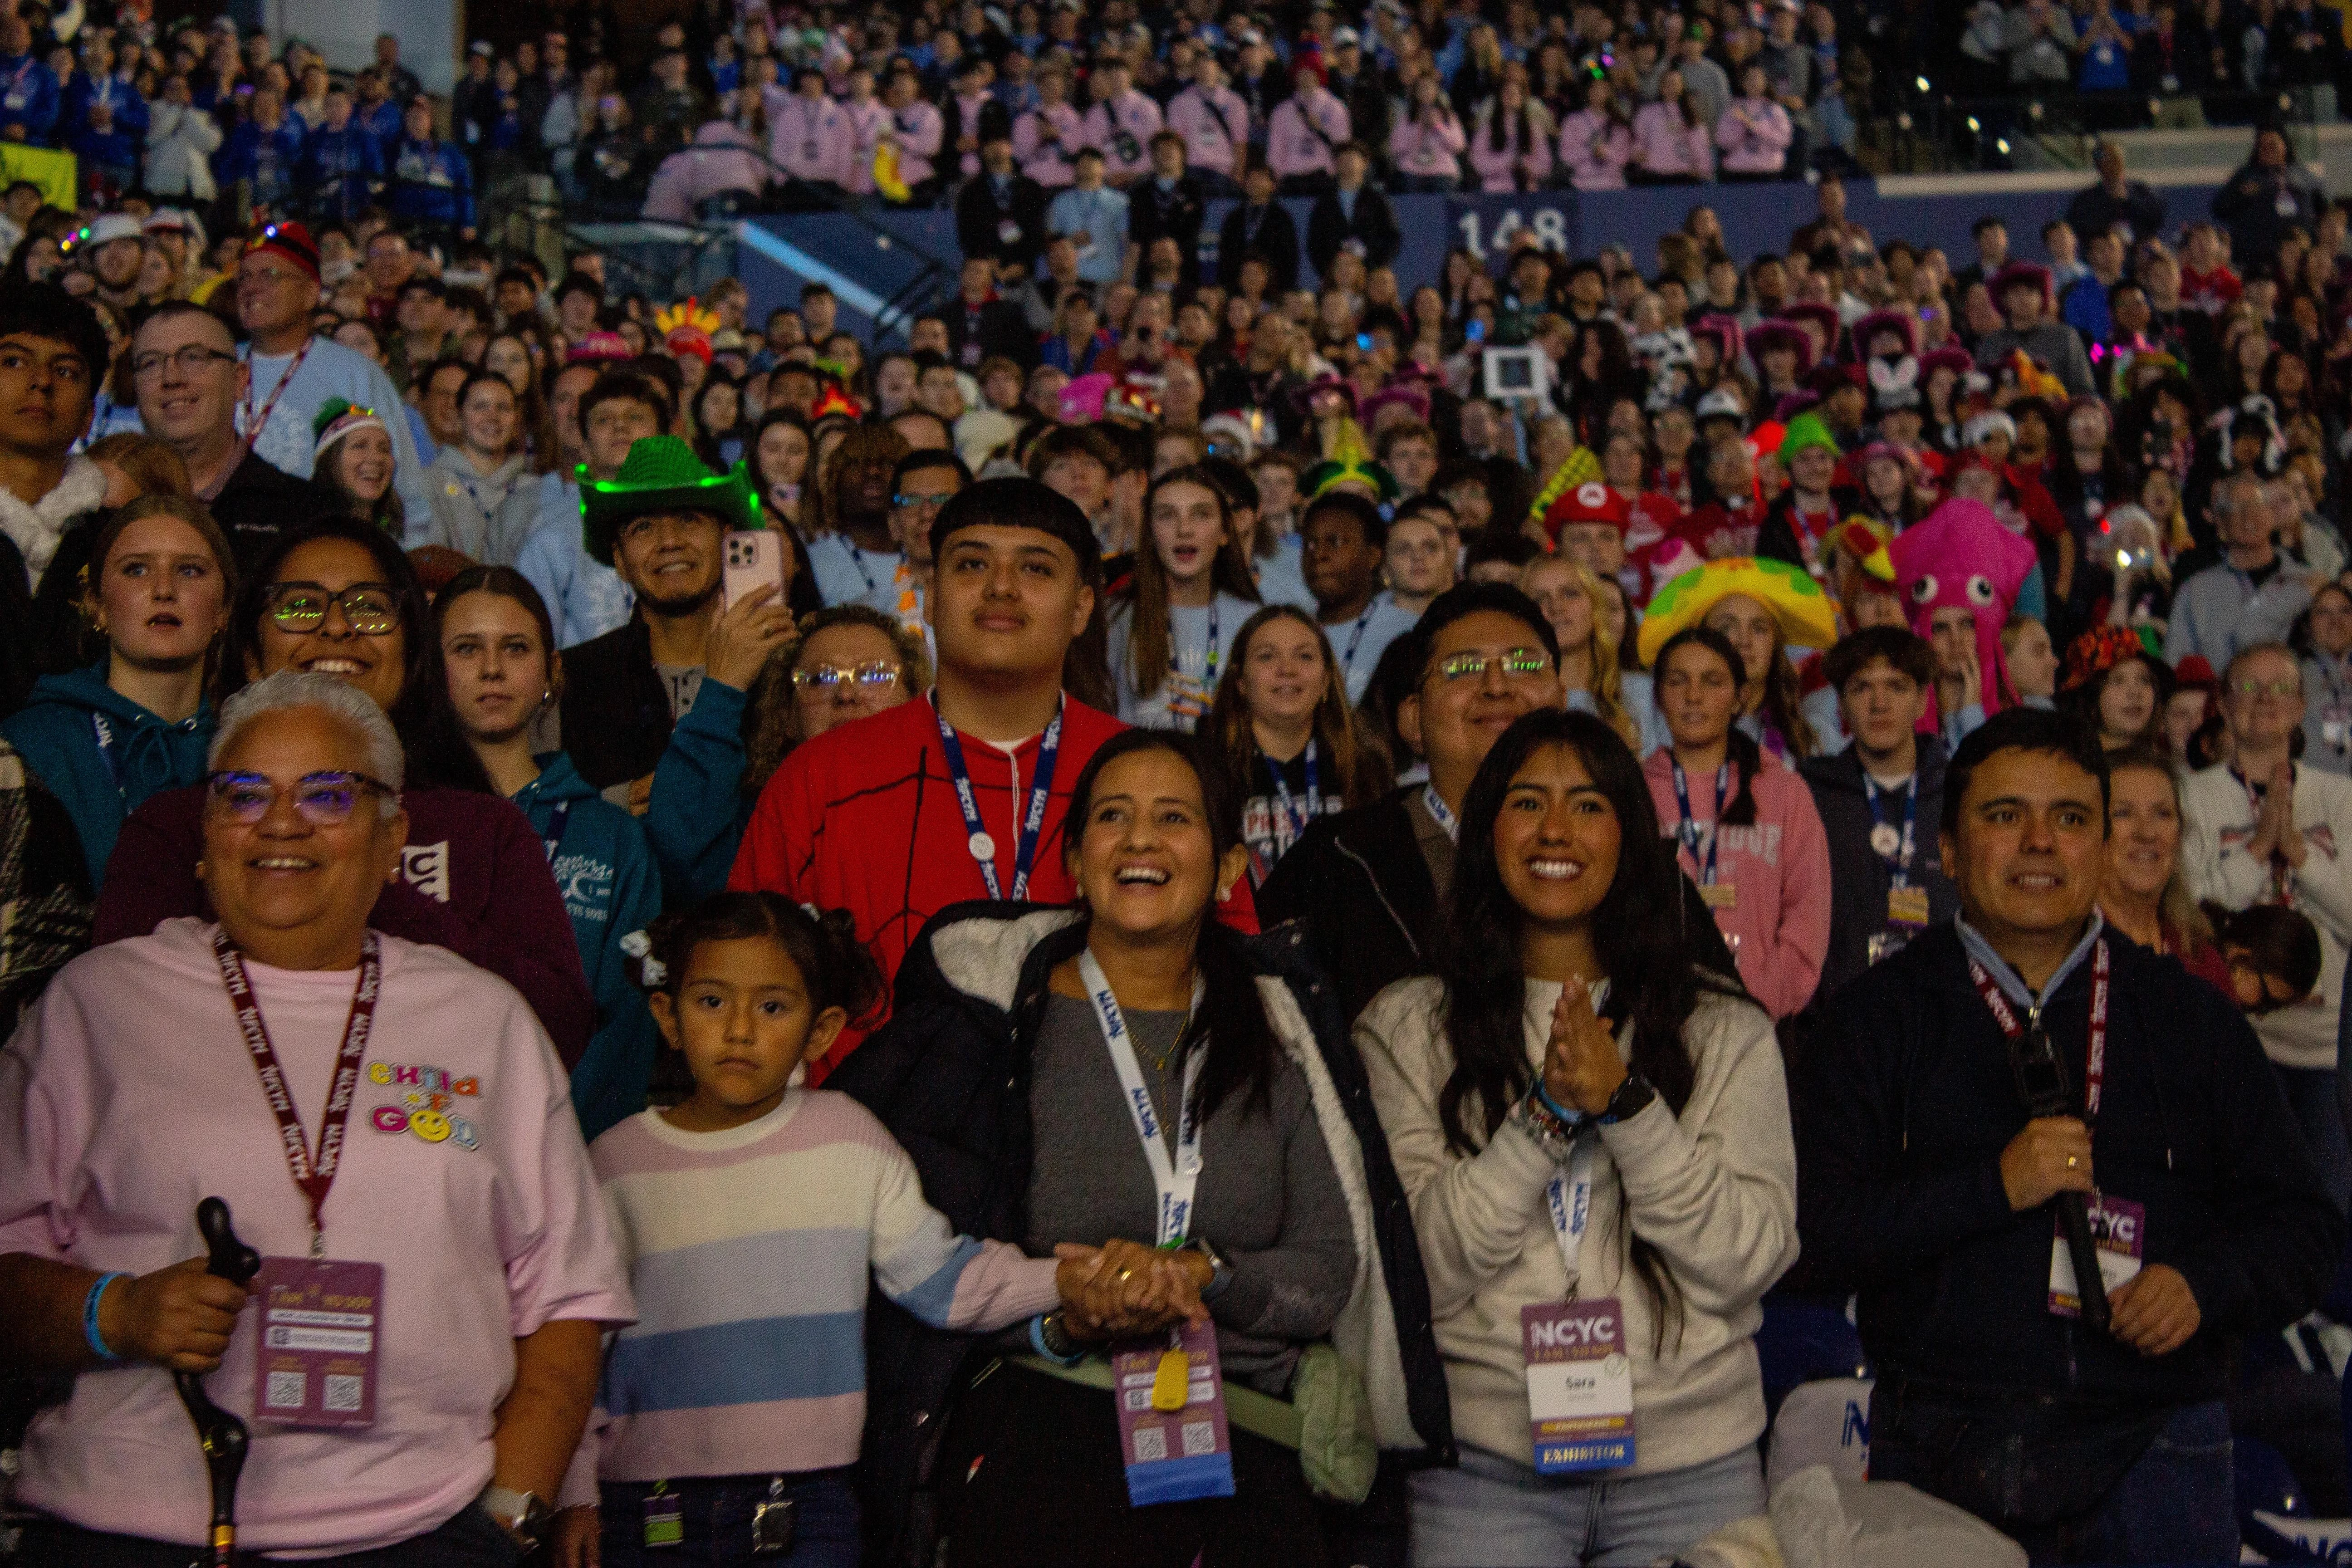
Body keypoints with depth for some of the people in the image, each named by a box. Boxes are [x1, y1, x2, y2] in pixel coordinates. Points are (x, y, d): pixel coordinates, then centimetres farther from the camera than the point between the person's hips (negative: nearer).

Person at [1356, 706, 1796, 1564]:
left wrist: (1626, 1104, -16)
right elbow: (1421, 1268, -6)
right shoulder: (1405, 1028, 2)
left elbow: (1752, 1259, -5)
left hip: (1694, 1464, 1)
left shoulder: (1726, 1028, 5)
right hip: (1484, 1456, -1)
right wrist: (1547, 1110, -17)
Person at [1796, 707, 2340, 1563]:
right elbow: (1813, 1226, -7)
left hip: (2151, 1457, 2)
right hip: (1940, 1453, -1)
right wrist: (1993, 1186, -16)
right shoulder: (1877, 1017, 3)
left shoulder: (2193, 1018, 10)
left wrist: (2206, 1283, -10)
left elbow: (2300, 1224, 10)